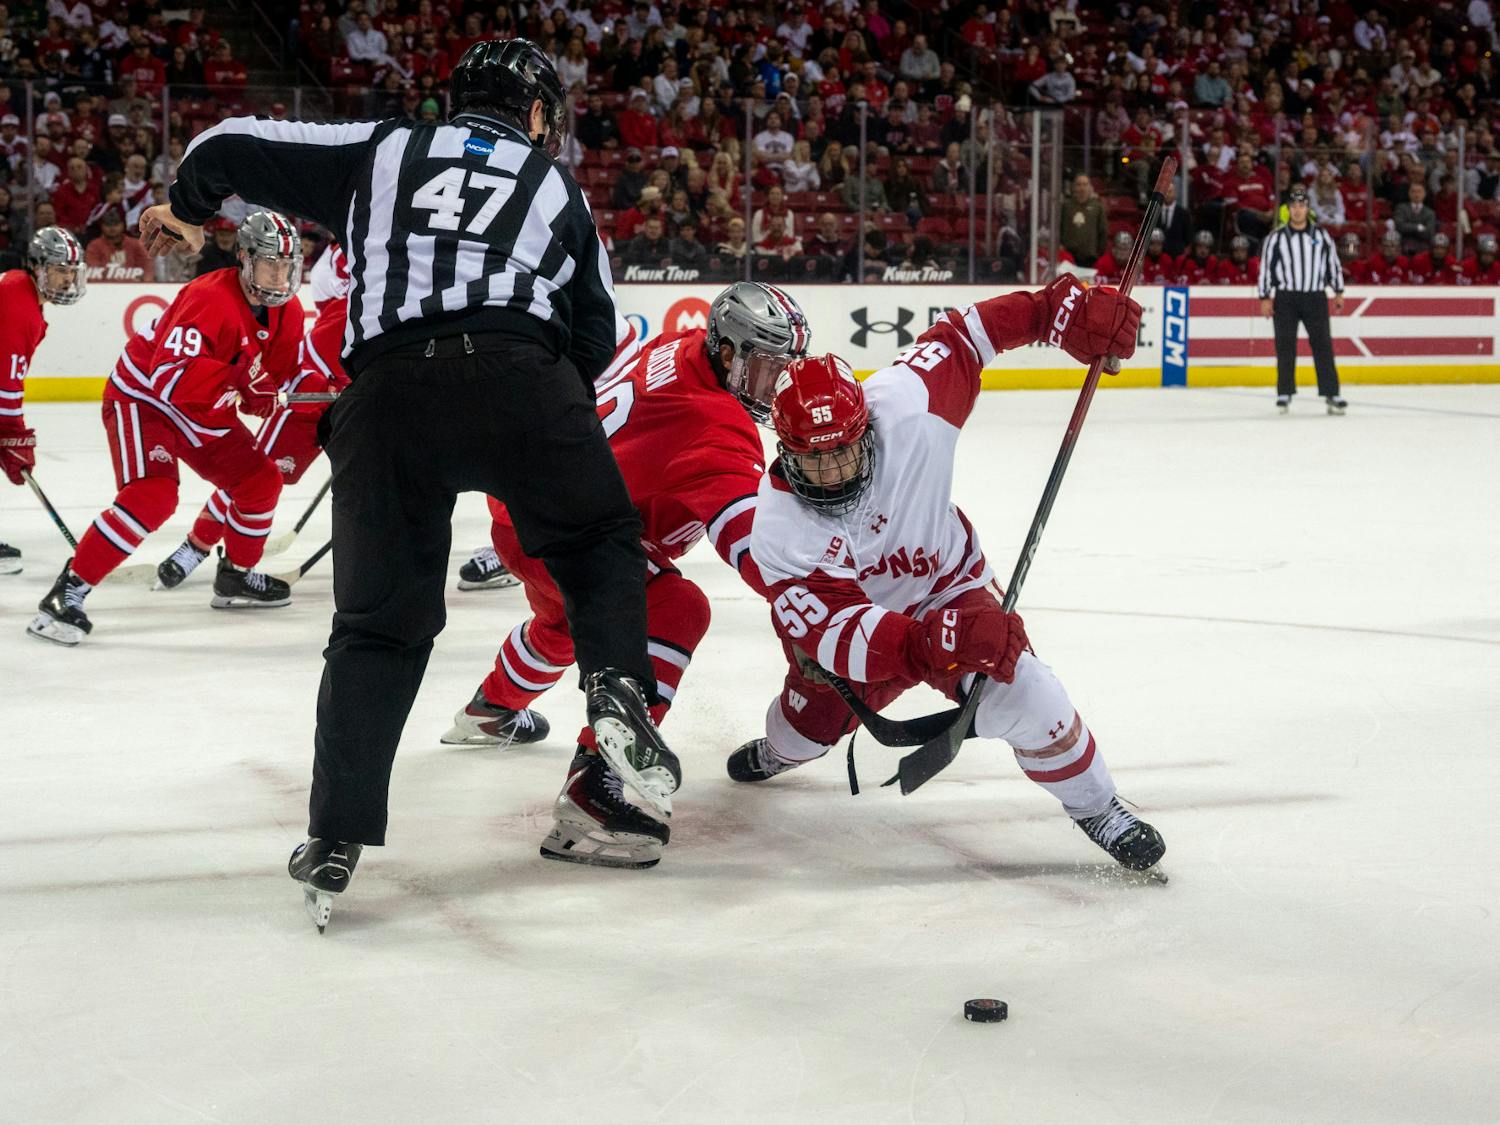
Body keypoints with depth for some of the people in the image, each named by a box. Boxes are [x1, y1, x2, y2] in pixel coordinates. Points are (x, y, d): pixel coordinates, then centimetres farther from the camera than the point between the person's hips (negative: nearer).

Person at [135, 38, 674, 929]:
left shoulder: (381, 148, 23)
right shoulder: (557, 186, 23)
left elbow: (234, 147, 22)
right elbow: (595, 338, 24)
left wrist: (184, 210, 41)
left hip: (387, 389, 1)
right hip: (519, 379, -1)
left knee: (379, 620, 11)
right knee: (601, 546, 23)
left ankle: (336, 841, 6)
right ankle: (619, 694, -3)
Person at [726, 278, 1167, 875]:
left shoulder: (903, 408, -33)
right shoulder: (778, 530, -33)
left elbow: (961, 336, -16)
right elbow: (837, 630, -41)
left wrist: (1063, 308, -23)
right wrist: (930, 643, -57)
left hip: (949, 590, 0)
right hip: (849, 615, 1)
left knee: (1023, 696, -20)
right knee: (813, 718, 15)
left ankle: (1095, 807, 4)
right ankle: (777, 751, 56)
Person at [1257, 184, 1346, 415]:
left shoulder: (1322, 236, 7)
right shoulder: (1275, 238, 2)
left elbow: (1334, 263, 12)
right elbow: (1265, 267, 2)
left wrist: (1338, 292, 9)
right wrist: (1265, 298, -2)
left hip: (1315, 297, 1)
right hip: (1286, 298, -1)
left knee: (1323, 344, -3)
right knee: (1285, 346, 0)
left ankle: (1331, 394, -3)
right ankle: (1284, 395, 8)